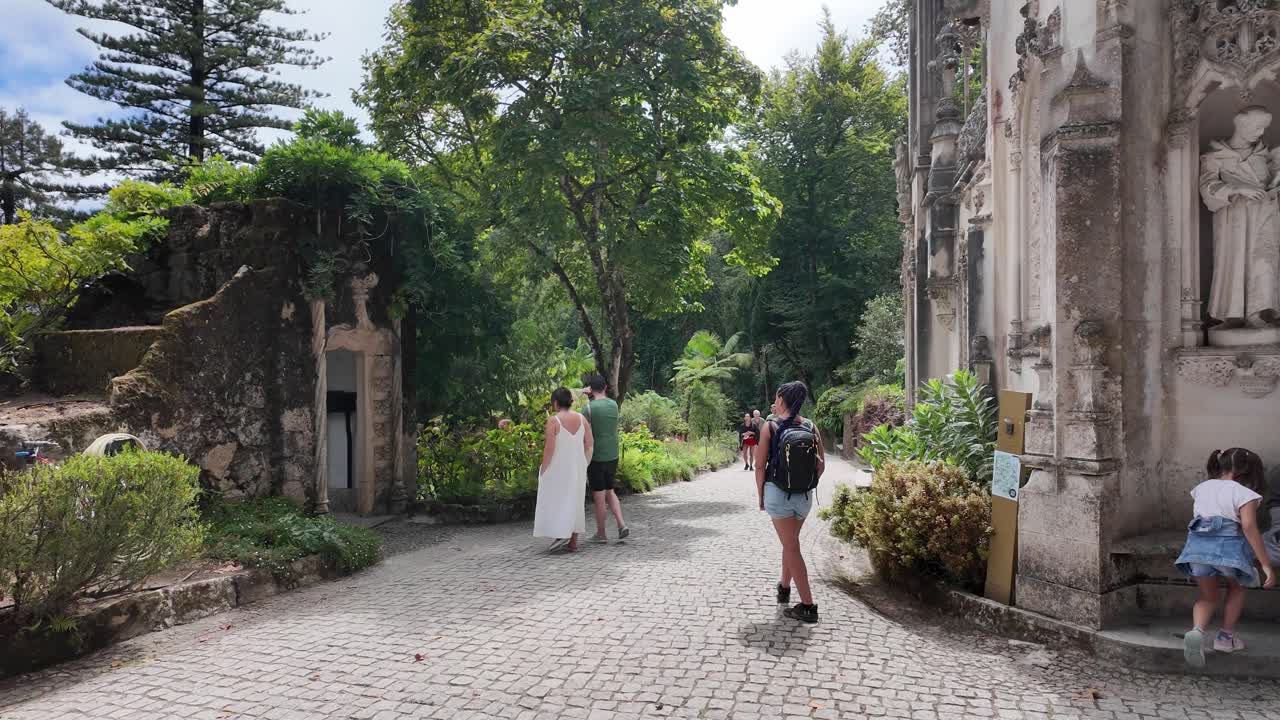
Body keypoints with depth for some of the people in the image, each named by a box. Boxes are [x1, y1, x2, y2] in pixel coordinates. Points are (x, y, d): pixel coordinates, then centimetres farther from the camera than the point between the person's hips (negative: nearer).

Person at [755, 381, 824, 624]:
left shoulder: (770, 427, -10)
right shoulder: (811, 427, 0)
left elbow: (760, 466, -9)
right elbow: (821, 464, 2)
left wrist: (761, 496, 1)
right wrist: (808, 484, 14)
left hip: (778, 493, -4)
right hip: (805, 495, 4)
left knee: (791, 547, 1)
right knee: (790, 542, 24)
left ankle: (808, 606, -2)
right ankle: (784, 588, 40)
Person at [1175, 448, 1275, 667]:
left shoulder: (1202, 488, 18)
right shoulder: (1244, 494, 0)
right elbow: (1249, 527, -12)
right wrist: (1266, 565, -12)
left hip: (1198, 546, 4)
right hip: (1229, 547, -4)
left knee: (1208, 597, 17)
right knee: (1236, 588, 27)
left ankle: (1197, 631, -12)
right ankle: (1226, 636, 28)